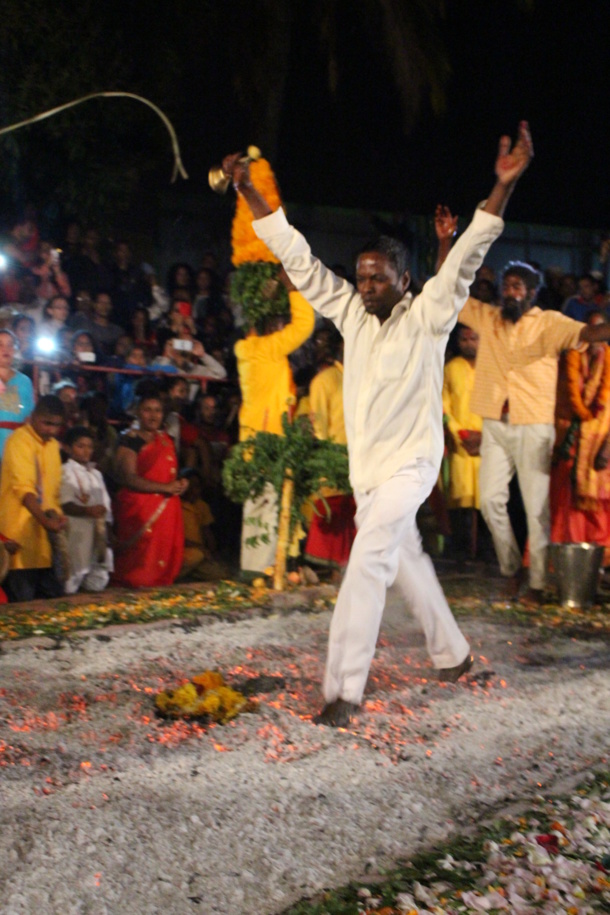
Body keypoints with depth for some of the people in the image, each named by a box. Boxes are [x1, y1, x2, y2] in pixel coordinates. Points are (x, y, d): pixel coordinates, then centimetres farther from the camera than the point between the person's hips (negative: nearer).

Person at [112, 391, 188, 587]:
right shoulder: (130, 440, -6)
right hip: (139, 510, -7)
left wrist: (180, 484, 2)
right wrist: (165, 488, -16)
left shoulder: (165, 439, 17)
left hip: (166, 511, 7)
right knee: (141, 567, -8)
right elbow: (129, 478, -16)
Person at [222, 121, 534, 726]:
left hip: (408, 465, -7)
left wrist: (503, 185, -33)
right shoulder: (351, 313, 4)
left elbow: (465, 259, -21)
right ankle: (452, 654, 37)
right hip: (365, 469, 7)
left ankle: (343, 692, -19)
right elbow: (297, 258, 4)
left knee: (367, 564, -18)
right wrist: (248, 191, 1)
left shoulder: (427, 318, -10)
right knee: (407, 562, 18)